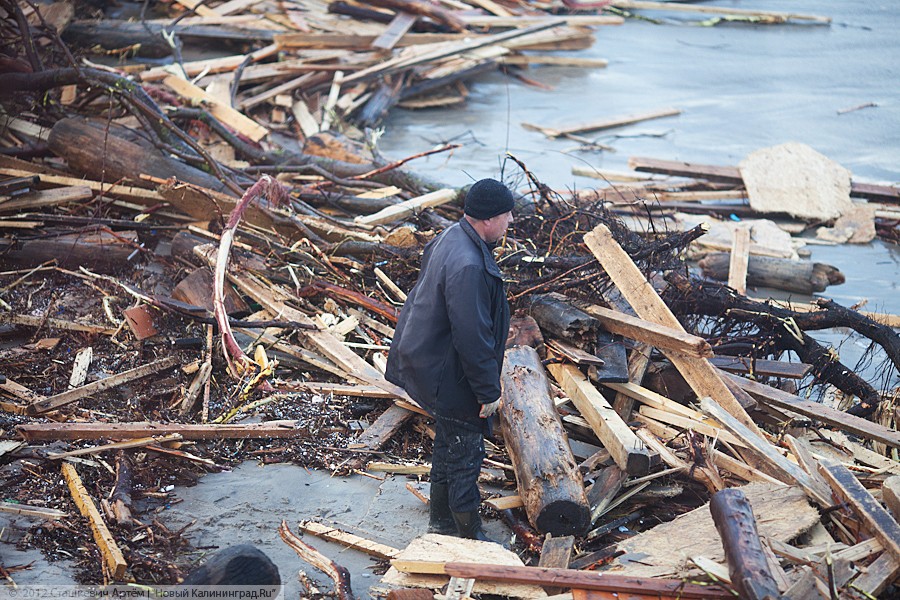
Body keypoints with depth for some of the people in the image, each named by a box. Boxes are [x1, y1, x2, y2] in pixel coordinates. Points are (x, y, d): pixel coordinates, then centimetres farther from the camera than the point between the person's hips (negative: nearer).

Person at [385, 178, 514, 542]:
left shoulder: (454, 237, 1)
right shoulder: (467, 266, -32)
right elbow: (472, 337, -29)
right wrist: (488, 391, -20)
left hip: (430, 362, 10)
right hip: (451, 379, -10)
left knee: (448, 443, 24)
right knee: (465, 453, 6)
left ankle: (441, 519, 41)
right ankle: (469, 535, 22)